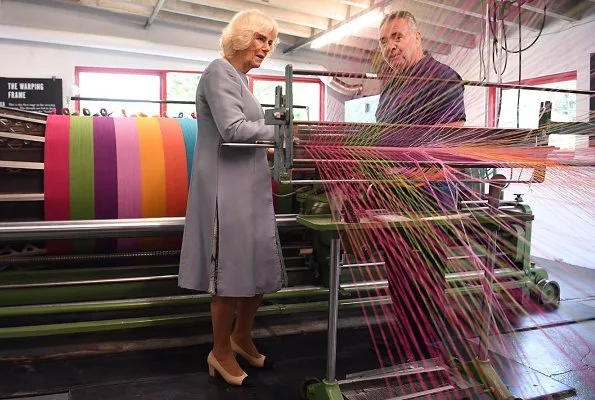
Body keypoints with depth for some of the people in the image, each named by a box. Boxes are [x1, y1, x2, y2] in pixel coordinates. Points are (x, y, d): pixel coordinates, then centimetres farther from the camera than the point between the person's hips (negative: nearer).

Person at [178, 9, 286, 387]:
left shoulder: (240, 77, 19)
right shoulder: (220, 72, -10)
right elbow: (233, 129, -21)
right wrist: (277, 130, -8)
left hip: (249, 187, 9)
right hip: (227, 189, -9)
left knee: (261, 268, 14)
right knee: (232, 272, 1)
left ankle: (242, 337, 34)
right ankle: (221, 353, 20)